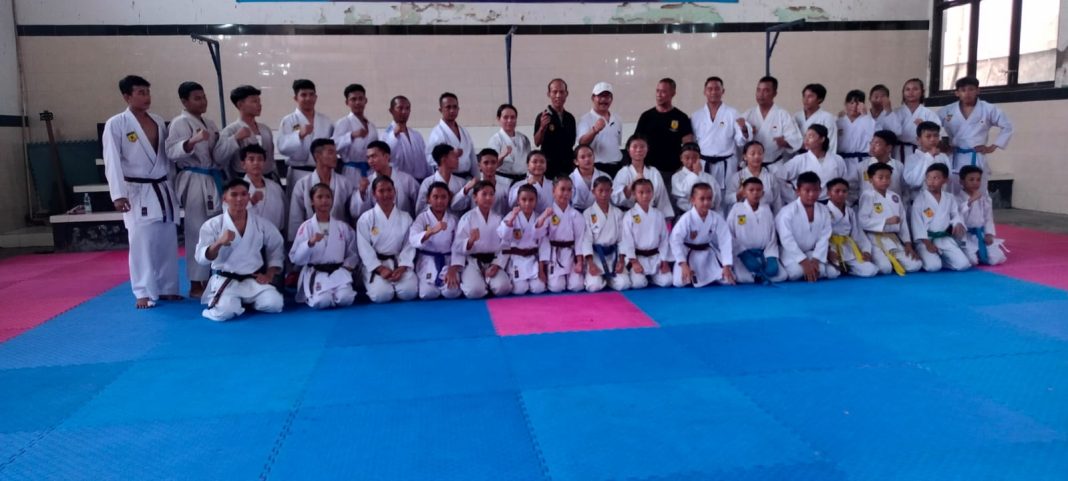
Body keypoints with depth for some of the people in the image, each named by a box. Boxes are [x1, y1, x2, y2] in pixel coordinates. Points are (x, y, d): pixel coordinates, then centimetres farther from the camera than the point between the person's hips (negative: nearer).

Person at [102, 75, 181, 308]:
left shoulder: (158, 121, 10)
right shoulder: (116, 124, -6)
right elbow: (112, 162, -11)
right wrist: (118, 194, -18)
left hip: (163, 190, 5)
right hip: (137, 193, -5)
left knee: (167, 242, 8)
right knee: (142, 243, -7)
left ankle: (167, 288, 19)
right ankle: (145, 292, 2)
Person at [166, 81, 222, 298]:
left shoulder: (209, 123, 16)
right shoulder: (180, 122, -9)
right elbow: (172, 152, -22)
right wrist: (192, 141, -38)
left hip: (214, 180, 8)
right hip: (194, 182, -8)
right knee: (197, 232, -6)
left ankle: (209, 278, 25)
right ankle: (196, 284, 2)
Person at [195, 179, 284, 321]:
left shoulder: (261, 223, 2)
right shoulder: (212, 225, -5)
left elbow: (276, 249, 14)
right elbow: (202, 257, -11)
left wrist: (269, 275, 4)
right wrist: (219, 243, -29)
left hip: (254, 280, 3)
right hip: (225, 281, -2)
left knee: (274, 304, -20)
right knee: (224, 312, -29)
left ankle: (246, 301, 13)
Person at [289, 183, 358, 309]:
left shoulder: (343, 226, 9)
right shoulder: (306, 227, 2)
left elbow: (353, 253, 16)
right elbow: (295, 258, -3)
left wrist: (346, 267, -2)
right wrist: (310, 243, -18)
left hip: (338, 271, 2)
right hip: (315, 273, -2)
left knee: (345, 299, -27)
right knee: (321, 301, -29)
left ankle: (332, 293, 8)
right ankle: (311, 296, 7)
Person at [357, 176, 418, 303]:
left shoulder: (405, 217, 6)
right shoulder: (366, 219, -1)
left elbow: (409, 246, 1)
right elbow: (364, 248, -6)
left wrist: (402, 268, -15)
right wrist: (380, 269, -17)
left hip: (399, 263, 2)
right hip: (374, 264, -2)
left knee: (409, 292, -24)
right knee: (382, 295, -26)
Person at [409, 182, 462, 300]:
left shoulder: (453, 219, 3)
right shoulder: (422, 217, -3)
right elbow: (413, 240, -21)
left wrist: (453, 270, -15)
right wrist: (432, 231, -39)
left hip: (448, 260, 1)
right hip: (427, 261, -1)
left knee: (451, 292, -22)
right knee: (429, 293, -22)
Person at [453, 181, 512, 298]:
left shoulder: (498, 219, 5)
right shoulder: (467, 218, -4)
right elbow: (458, 246, -7)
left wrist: (496, 266, -11)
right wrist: (470, 241, -28)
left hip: (493, 261, 2)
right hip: (473, 261, -2)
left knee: (502, 288, -24)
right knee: (475, 291, -27)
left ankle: (488, 280, 11)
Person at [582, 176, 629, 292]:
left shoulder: (618, 213, 5)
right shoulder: (588, 213, -4)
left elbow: (622, 238, 5)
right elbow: (586, 239, -8)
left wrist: (621, 261, -5)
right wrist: (591, 264, -16)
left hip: (613, 254, 3)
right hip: (596, 255, -2)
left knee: (623, 284, -17)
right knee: (594, 286, -23)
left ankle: (608, 278, 16)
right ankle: (601, 278, 13)